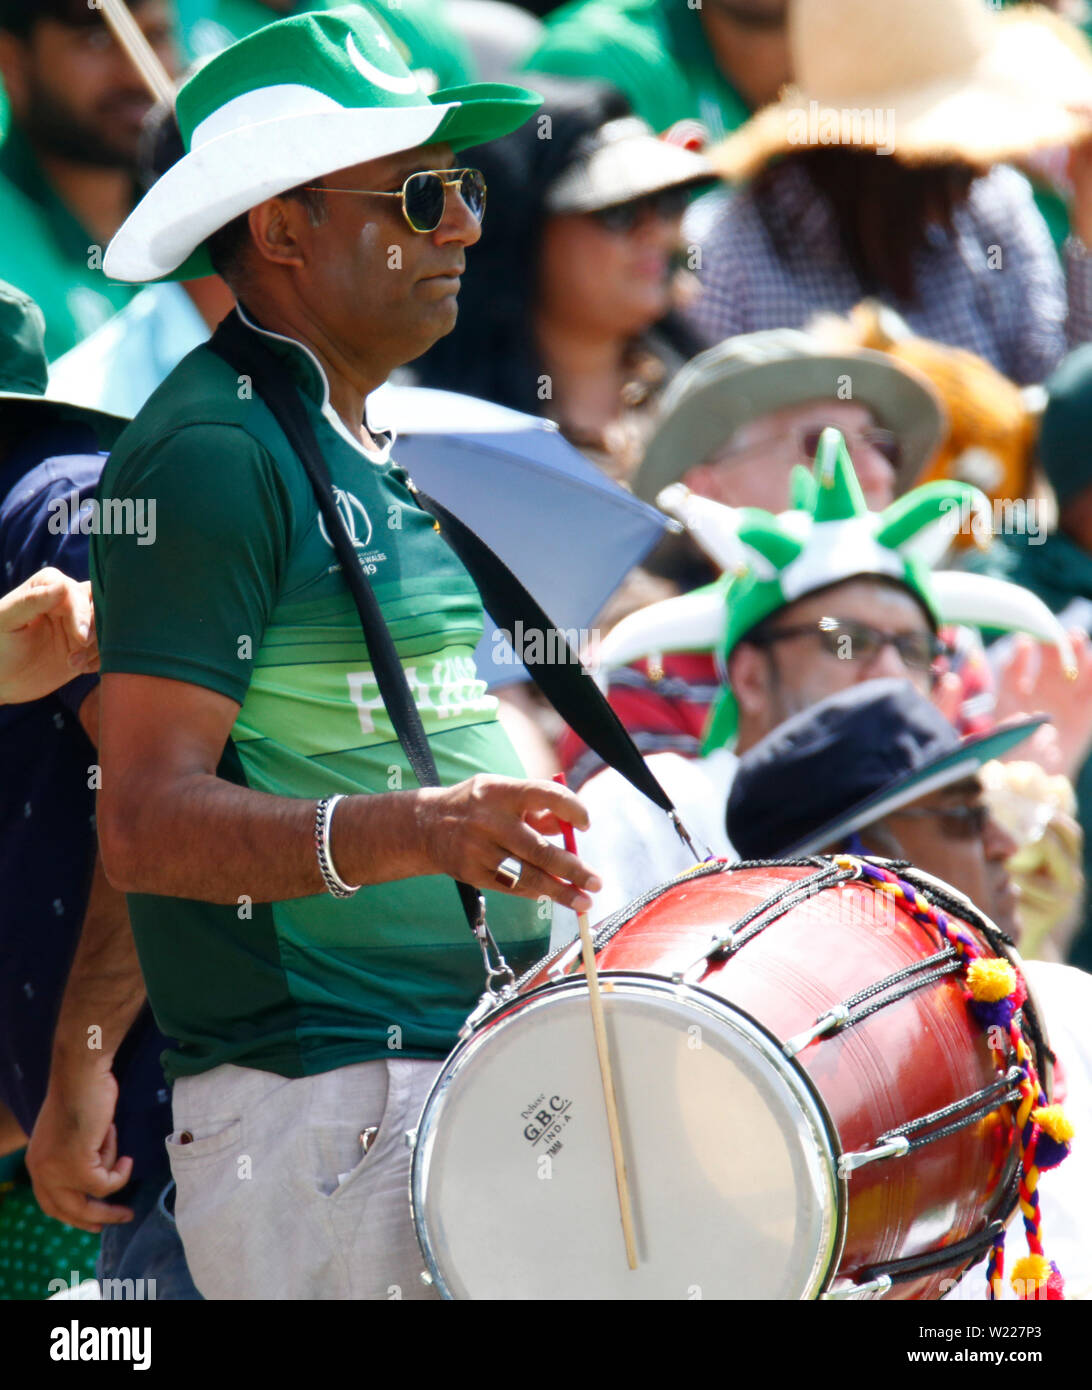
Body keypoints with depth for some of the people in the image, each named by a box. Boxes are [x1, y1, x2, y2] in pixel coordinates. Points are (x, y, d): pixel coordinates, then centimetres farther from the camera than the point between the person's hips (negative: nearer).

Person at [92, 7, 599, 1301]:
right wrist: (413, 833, -32)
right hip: (323, 1114, -9)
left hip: (464, 1083, 9)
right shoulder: (208, 454, -12)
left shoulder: (365, 455, 17)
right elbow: (146, 823, -19)